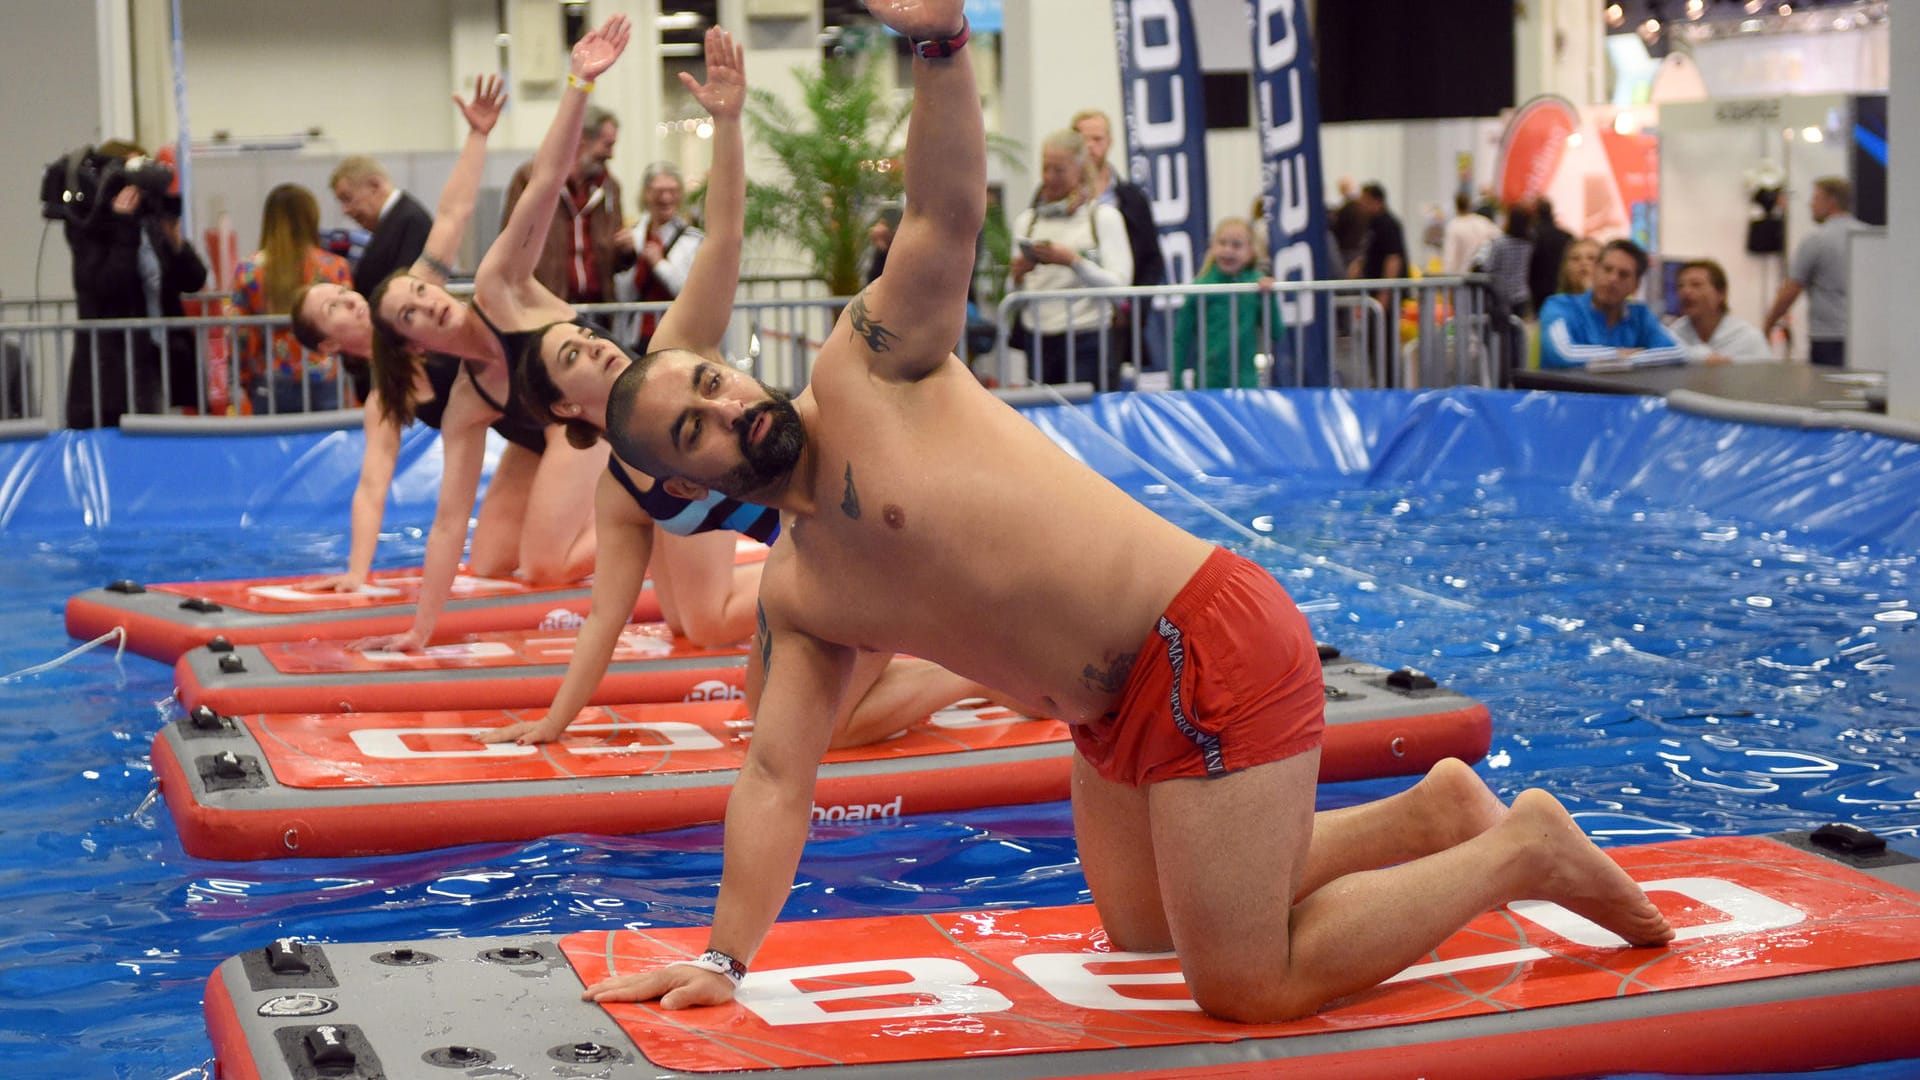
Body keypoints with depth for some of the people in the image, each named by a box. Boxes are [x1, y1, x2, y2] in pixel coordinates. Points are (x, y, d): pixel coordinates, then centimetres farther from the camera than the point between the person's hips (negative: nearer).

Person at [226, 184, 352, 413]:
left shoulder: (248, 270, -1)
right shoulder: (335, 267, -4)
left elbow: (238, 335, 1)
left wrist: (246, 383, 14)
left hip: (269, 388, 1)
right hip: (324, 386, -1)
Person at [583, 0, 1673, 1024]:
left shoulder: (869, 367, -6)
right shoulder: (794, 599, 11)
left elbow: (947, 214, -19)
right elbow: (776, 777, 8)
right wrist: (723, 958, 0)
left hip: (1207, 642, -9)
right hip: (1116, 716, 9)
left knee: (1247, 986, -10)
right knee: (1143, 924, 28)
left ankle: (1524, 849, 8)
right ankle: (1430, 814, 33)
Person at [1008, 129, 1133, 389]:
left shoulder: (1104, 217, 2)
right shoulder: (1026, 220, 13)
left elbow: (1120, 285, -8)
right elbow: (1015, 295, 16)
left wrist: (1074, 261, -17)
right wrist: (1017, 275, -6)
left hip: (1087, 341, -3)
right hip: (1037, 340, 4)